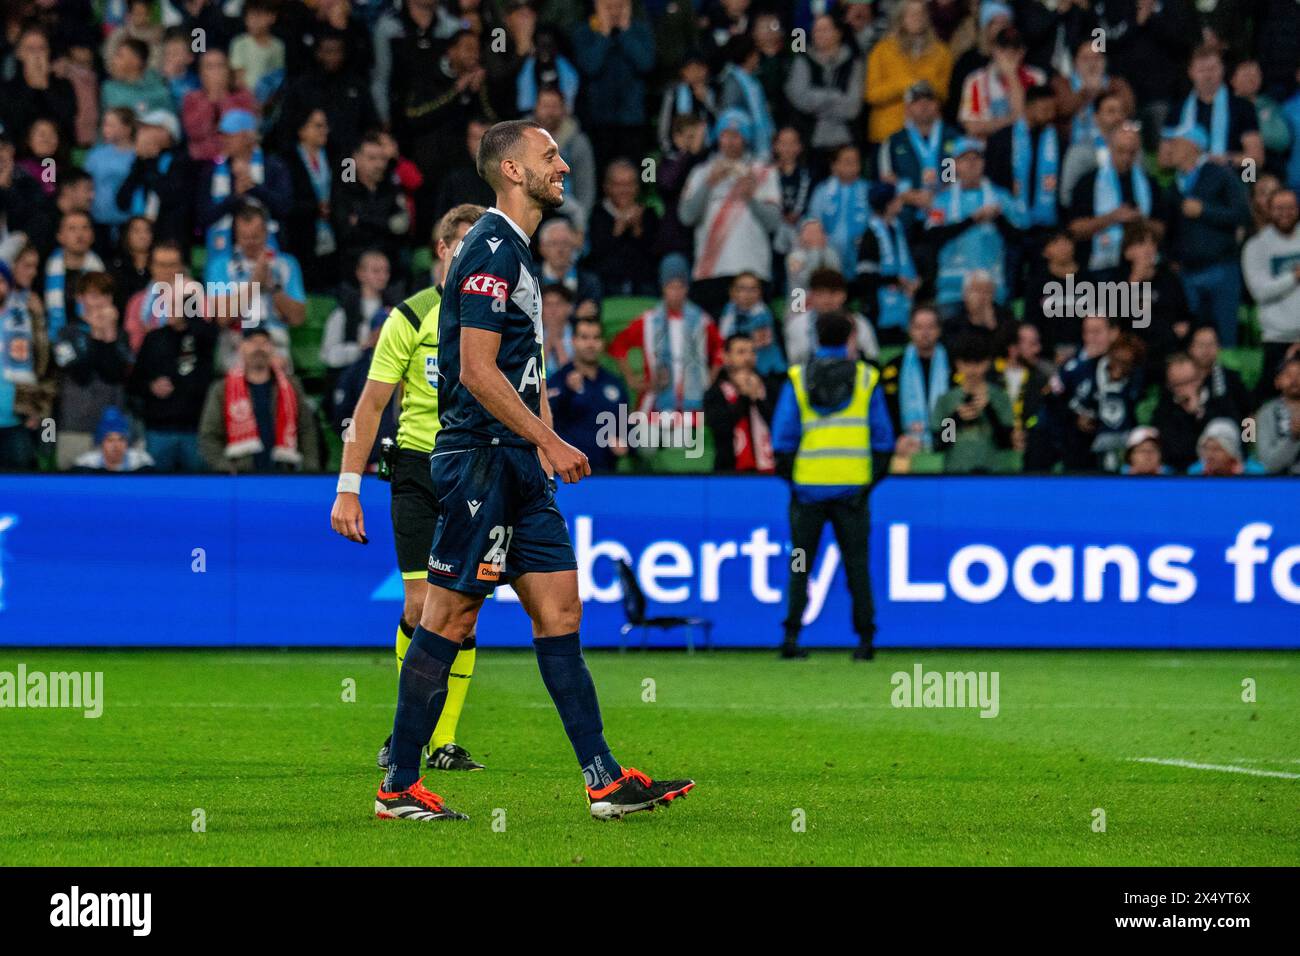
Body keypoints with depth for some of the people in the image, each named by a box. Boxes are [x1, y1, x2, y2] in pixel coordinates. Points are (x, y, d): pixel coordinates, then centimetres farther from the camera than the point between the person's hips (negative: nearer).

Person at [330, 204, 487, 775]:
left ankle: (444, 742, 6)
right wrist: (347, 491, -5)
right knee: (422, 607, -9)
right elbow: (371, 405, 0)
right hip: (418, 469, -2)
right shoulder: (411, 317, -1)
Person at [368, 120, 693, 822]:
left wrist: (543, 446, 18)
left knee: (559, 610, 6)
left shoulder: (512, 251, 19)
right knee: (449, 618, -6)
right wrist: (550, 442, -18)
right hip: (481, 457, -10)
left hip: (516, 465, 10)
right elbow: (476, 370, -19)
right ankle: (399, 788, -1)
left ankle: (604, 779, 5)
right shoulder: (490, 250, -13)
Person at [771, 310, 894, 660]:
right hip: (853, 486, 0)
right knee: (857, 565, 4)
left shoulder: (798, 379, 1)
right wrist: (874, 477, 10)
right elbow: (883, 437, 4)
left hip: (808, 486, 0)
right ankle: (865, 638, 1)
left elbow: (783, 436, -2)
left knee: (800, 565, 6)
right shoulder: (866, 379, 4)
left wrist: (787, 475, 7)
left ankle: (792, 634, -4)